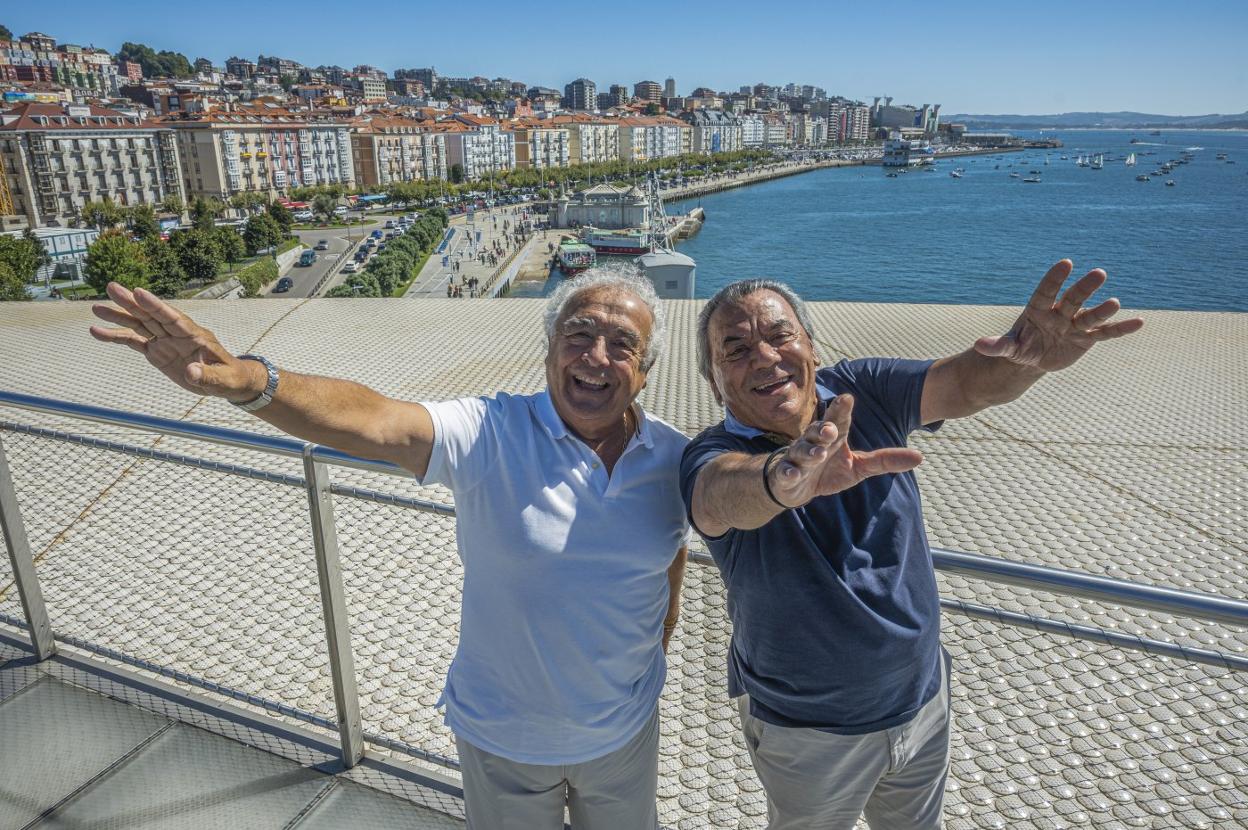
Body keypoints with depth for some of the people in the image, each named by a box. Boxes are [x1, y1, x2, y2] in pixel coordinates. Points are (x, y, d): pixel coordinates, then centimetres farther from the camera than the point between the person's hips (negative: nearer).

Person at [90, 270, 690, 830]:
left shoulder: (675, 457, -11)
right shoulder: (490, 434, -23)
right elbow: (372, 422, -39)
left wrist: (655, 658, 8)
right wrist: (244, 380, -55)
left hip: (624, 732, 3)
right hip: (502, 736, -3)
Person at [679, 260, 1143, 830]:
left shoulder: (862, 391, -13)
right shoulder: (712, 457, -24)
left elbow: (965, 383, -27)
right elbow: (726, 490, -47)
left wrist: (1027, 356, -50)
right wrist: (783, 478, -69)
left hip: (923, 697, 4)